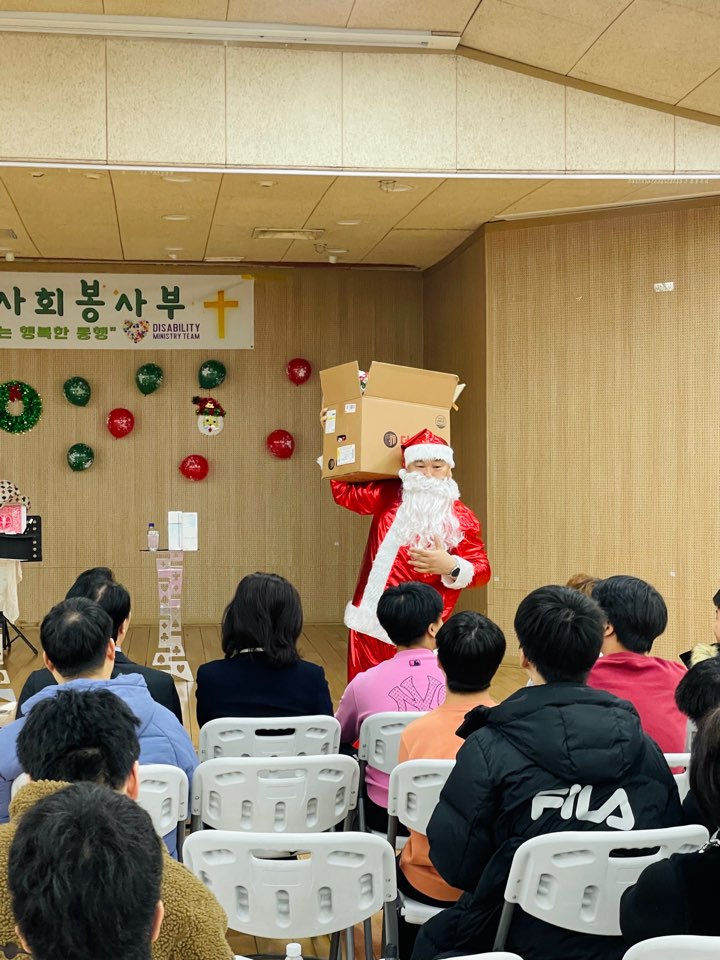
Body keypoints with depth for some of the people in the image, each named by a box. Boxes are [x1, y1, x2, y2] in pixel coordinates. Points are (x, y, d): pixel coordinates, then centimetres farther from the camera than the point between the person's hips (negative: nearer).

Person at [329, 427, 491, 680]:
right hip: (368, 625, 4)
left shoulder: (461, 518, -3)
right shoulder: (389, 495, 7)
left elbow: (482, 571, -2)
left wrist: (450, 566, -22)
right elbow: (343, 492, 21)